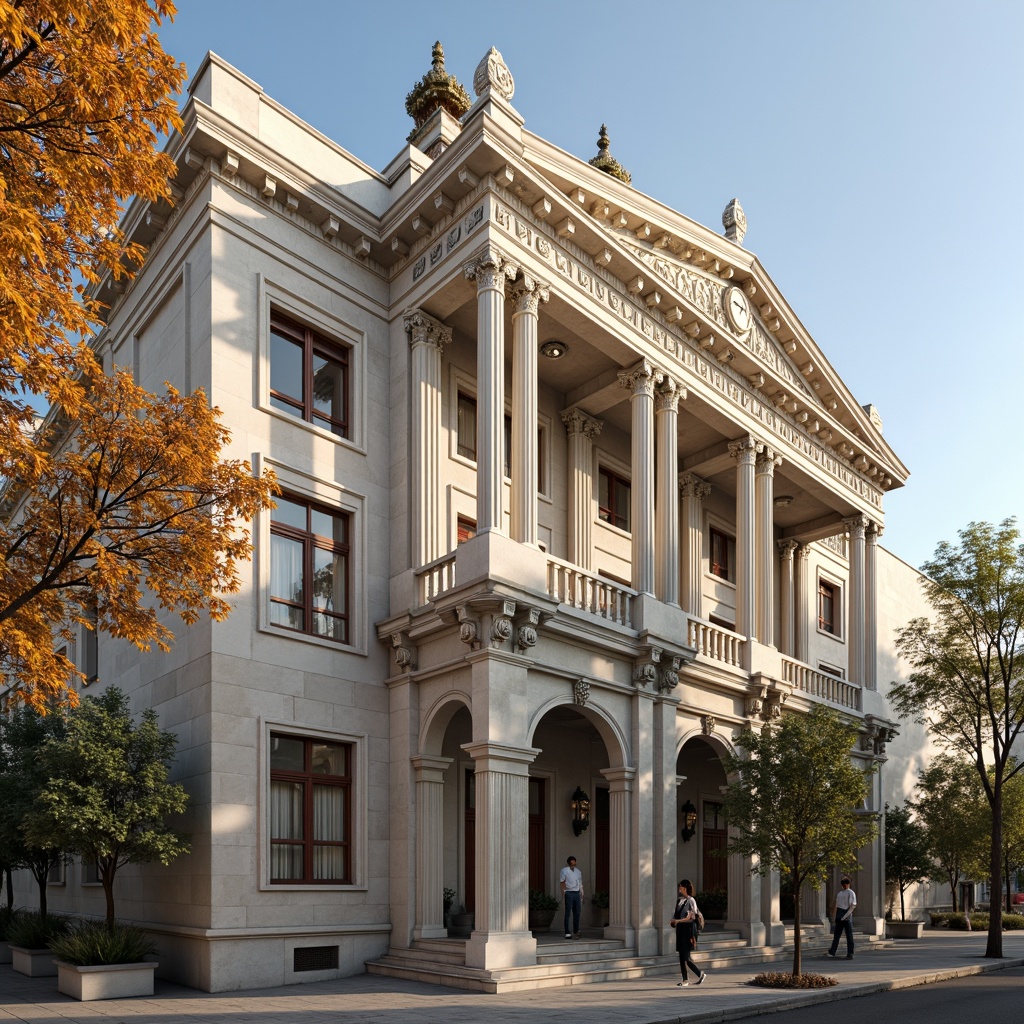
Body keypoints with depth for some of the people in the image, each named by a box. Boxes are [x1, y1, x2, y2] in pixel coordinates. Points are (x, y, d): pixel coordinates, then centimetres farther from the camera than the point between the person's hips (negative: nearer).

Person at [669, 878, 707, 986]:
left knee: (686, 957, -8)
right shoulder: (679, 900, 13)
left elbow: (691, 917, -13)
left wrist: (678, 921, -22)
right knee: (681, 956, 6)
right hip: (680, 930, 7)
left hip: (688, 929, -7)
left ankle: (701, 974, 7)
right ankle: (685, 980, 11)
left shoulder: (691, 900, -8)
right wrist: (673, 921, -2)